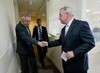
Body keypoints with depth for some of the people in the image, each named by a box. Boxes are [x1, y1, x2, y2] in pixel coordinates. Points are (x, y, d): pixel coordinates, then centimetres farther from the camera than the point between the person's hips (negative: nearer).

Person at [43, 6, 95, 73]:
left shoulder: (81, 24, -16)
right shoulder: (64, 29, 9)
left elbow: (90, 43, -21)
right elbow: (60, 41, 15)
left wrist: (74, 52, -27)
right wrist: (48, 44, 8)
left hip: (78, 64, -7)